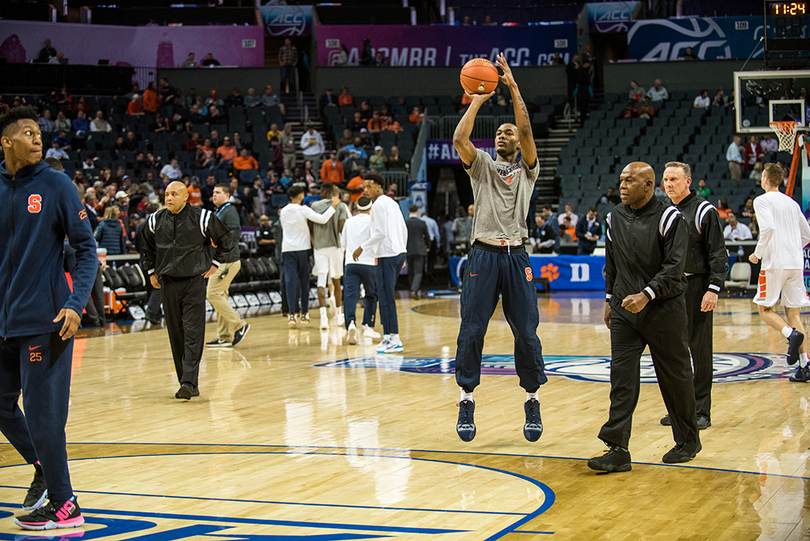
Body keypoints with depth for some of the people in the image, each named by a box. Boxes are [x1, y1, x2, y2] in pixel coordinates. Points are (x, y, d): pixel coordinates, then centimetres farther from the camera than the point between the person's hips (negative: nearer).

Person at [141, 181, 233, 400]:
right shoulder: (156, 221, 3)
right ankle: (185, 381, 14)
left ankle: (189, 383, -15)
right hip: (168, 282, 4)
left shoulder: (201, 218, -8)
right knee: (176, 335, 5)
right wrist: (151, 271, 16)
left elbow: (224, 238, 8)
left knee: (193, 333, -11)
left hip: (194, 281, -4)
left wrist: (214, 263, 5)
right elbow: (147, 246, 23)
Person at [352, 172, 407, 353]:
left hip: (387, 256, -10)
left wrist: (362, 247, -11)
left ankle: (395, 340, -10)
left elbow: (380, 233, -19)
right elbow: (404, 229, 20)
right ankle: (388, 335, 17)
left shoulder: (378, 205, -11)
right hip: (399, 253, 10)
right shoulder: (392, 203, 18)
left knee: (386, 298, -8)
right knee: (386, 296, 14)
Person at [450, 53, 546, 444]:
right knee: (471, 330, -2)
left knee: (526, 331, -1)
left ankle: (532, 401, 11)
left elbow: (527, 131, -6)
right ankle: (467, 400, 8)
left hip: (516, 256, 0)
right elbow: (459, 139, -6)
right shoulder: (481, 165, 13)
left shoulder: (527, 168, 11)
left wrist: (513, 88, -10)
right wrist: (477, 102, -3)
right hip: (483, 254, 0)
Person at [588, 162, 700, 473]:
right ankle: (618, 450, -8)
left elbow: (673, 268, -15)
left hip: (664, 310, -4)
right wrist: (610, 298, 19)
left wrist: (647, 295, -24)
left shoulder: (668, 218, -9)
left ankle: (688, 441, 26)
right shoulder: (615, 218, 8)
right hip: (624, 310, 4)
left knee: (675, 377, 7)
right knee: (621, 378, -5)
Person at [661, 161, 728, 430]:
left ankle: (701, 411, 4)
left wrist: (713, 289, -17)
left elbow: (718, 254, -10)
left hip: (696, 287, -6)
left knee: (700, 350, -2)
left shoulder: (704, 211, -6)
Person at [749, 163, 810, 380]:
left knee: (765, 308, 8)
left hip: (775, 263, -6)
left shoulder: (763, 200, -4)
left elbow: (768, 228, -19)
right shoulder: (792, 203, 17)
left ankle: (791, 334, -21)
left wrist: (758, 254, -9)